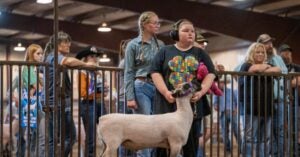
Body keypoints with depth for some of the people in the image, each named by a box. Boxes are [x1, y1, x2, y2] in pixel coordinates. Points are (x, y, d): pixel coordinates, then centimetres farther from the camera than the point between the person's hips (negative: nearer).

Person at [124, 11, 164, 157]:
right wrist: (130, 97, -10)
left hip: (159, 87, 4)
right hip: (141, 87, -4)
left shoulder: (160, 44, 12)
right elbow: (129, 73, -2)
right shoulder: (133, 45, 1)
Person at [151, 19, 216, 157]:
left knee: (191, 142, 4)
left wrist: (201, 92, -10)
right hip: (168, 103, -1)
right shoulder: (165, 51, 9)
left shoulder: (200, 53, 14)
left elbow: (210, 74, 7)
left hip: (193, 104, 2)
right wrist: (165, 92, -12)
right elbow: (155, 72, 2)